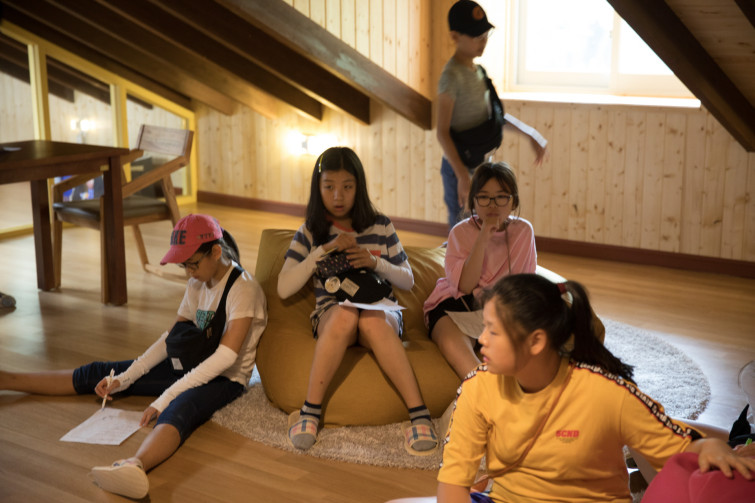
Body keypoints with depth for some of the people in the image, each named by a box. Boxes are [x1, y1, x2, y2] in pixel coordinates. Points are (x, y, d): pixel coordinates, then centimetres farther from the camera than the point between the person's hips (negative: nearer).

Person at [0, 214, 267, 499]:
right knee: (98, 374, 7)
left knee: (180, 407, -43)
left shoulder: (243, 289, -19)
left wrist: (165, 398, -30)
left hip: (226, 378, -8)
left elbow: (225, 356, -28)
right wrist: (125, 379, -1)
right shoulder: (197, 284, 7)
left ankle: (133, 465, -74)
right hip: (194, 367, 9)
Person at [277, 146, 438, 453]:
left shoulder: (380, 226, 8)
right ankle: (310, 411, -32)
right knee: (345, 313, -38)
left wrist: (376, 262, -11)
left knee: (372, 320, -38)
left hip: (381, 313, 0)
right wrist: (324, 250, -12)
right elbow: (284, 289, -3)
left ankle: (419, 413, -41)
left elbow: (407, 281, 10)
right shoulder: (310, 232, 7)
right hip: (331, 316, 0)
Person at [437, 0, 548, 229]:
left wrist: (530, 133, 14)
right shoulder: (452, 76, -18)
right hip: (460, 169, -9)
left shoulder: (478, 70, 8)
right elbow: (442, 132, -21)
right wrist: (462, 174, -27)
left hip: (481, 165, 9)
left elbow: (494, 114, 20)